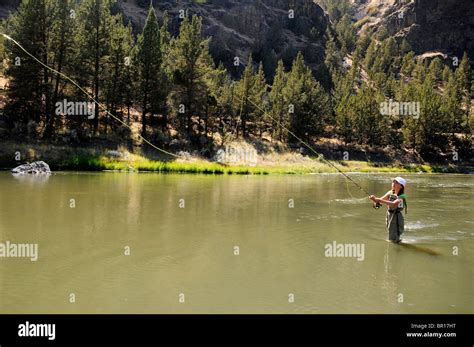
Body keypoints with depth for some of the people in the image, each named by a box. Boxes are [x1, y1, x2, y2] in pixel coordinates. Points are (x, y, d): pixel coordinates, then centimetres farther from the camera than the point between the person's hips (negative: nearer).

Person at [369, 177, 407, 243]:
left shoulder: (401, 196, -16)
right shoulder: (390, 193, 3)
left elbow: (394, 204, -34)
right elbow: (380, 199, 3)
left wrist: (380, 200, -39)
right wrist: (375, 198, -20)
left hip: (396, 217, -6)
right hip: (389, 215, 6)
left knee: (393, 239, -2)